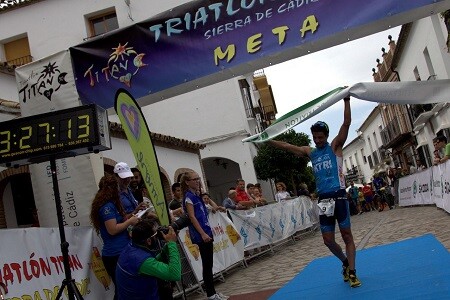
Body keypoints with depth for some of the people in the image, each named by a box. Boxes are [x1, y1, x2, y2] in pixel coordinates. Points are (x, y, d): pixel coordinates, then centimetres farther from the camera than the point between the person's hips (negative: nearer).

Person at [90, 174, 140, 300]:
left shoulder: (109, 205, 16)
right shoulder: (107, 206, -14)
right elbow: (113, 230, -19)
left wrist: (129, 219, 12)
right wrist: (129, 221, -9)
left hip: (118, 253, 10)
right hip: (116, 254, -10)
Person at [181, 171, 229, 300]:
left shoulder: (197, 195, 15)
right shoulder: (189, 197, -11)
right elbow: (192, 217, -17)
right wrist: (203, 234, -21)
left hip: (206, 232, 9)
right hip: (200, 235, -8)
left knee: (209, 264, 11)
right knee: (207, 264, -3)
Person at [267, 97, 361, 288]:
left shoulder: (335, 147, 2)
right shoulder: (310, 152, 13)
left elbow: (346, 124, -8)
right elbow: (286, 146, 13)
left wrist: (346, 101, -15)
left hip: (338, 196, -4)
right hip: (323, 199, 4)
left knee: (347, 235, 0)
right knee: (328, 239, 6)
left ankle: (352, 272, 4)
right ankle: (345, 262, 31)